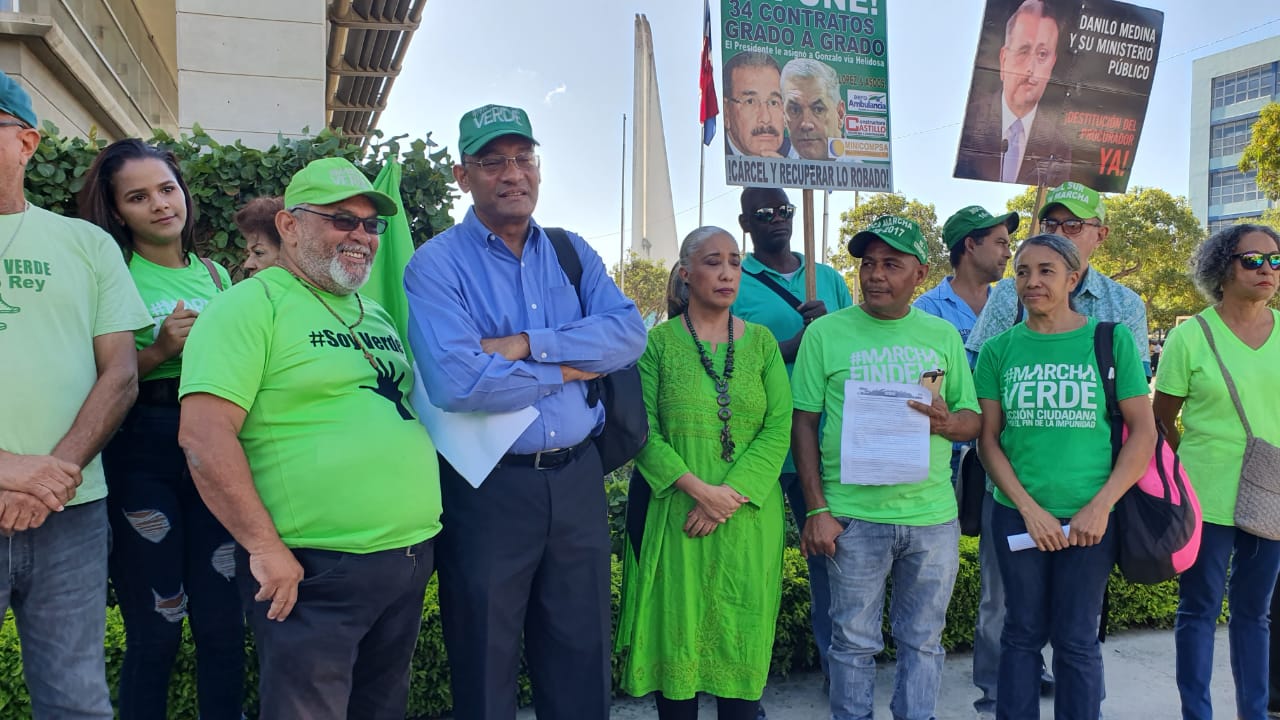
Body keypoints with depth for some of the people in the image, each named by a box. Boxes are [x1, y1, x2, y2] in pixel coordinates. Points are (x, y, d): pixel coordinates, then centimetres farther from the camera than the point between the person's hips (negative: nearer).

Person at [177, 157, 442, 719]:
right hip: (312, 571, -7)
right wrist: (265, 547, -19)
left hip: (412, 557, 8)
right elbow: (203, 434, -19)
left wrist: (417, 537, 15)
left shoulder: (377, 314, 15)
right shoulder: (251, 306, -9)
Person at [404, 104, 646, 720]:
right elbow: (455, 383, -23)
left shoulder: (571, 252, 8)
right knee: (485, 670, 13)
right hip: (487, 485, -4)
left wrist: (526, 345, -18)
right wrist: (566, 370, -12)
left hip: (577, 477, 4)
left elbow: (628, 332, -8)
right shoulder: (436, 264, -8)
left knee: (581, 660, 17)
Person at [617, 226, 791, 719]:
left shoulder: (761, 342, 6)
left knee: (742, 631, 9)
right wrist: (700, 489, -18)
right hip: (676, 514, -2)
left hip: (748, 516, 2)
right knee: (676, 631, 6)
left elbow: (779, 428, -2)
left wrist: (731, 493, -14)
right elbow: (643, 432, -8)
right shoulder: (658, 343, -1)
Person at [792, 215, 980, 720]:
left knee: (923, 640, 14)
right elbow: (803, 422, -3)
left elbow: (973, 420, 11)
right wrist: (817, 509, -8)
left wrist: (948, 422, -14)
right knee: (855, 641, 7)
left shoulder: (943, 335, 8)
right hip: (854, 517, -2)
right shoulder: (826, 332, -1)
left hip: (933, 516, 3)